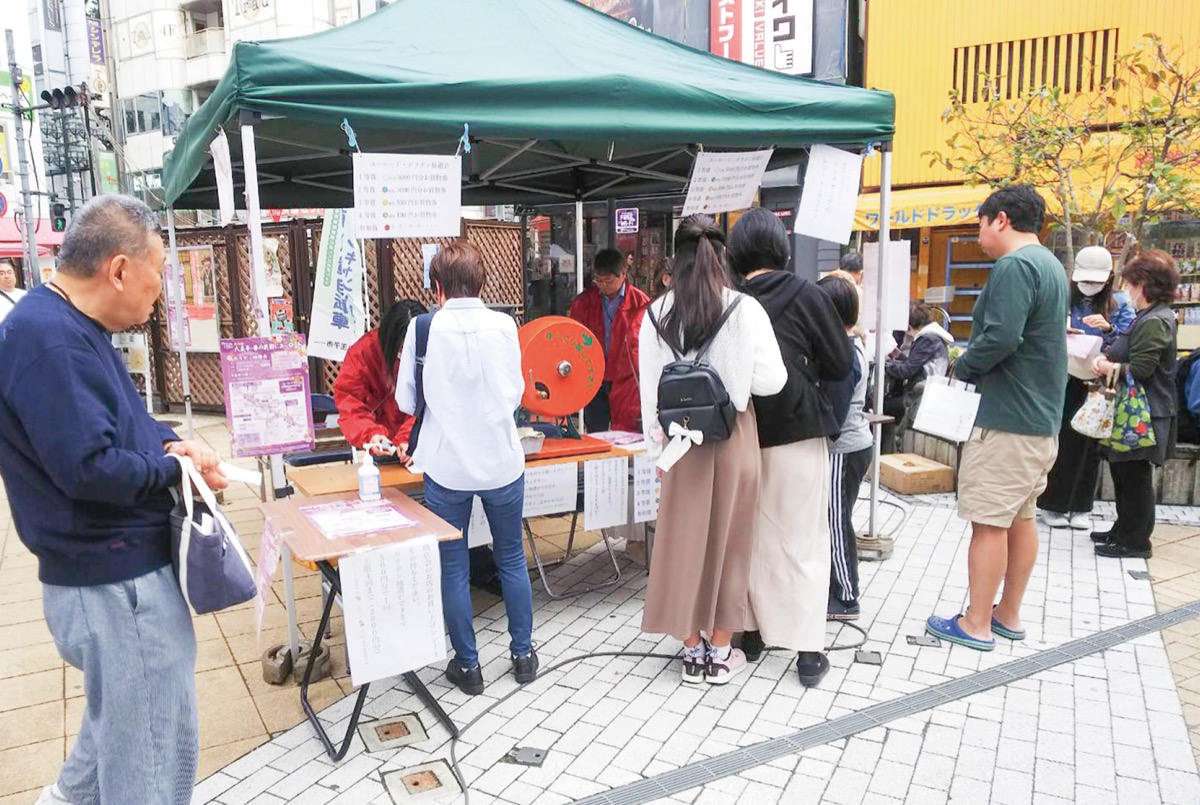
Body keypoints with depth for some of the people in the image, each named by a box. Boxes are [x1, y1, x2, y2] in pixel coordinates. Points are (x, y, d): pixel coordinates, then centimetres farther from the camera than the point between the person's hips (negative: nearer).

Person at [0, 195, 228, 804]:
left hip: (118, 570, 11)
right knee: (158, 747, 6)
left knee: (124, 719, 30)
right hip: (116, 581, -11)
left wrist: (169, 441, -1)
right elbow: (89, 467, -31)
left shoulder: (71, 327, 9)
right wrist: (179, 471, -14)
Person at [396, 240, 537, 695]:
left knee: (453, 567, 12)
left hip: (447, 466, -1)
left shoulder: (423, 328, -9)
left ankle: (468, 666, 22)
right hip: (502, 462, 2)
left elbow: (407, 401, -1)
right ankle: (523, 654, 28)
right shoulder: (504, 325, -6)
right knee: (512, 558, 17)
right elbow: (516, 393, 5)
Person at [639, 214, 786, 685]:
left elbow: (650, 387, 0)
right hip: (732, 435, -1)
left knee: (684, 538, 12)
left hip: (683, 439, 1)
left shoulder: (657, 315, -4)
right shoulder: (745, 309, -10)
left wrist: (657, 445, 10)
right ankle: (721, 651, 23)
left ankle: (692, 650, 22)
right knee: (728, 538, 12)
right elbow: (771, 381, -10)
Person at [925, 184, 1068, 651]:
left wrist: (962, 368, -9)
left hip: (1007, 419, -10)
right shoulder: (1051, 265, 16)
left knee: (989, 522, -2)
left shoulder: (1015, 266, -17)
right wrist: (974, 368, 8)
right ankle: (1009, 615, 26)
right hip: (1042, 417, 10)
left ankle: (977, 626, 7)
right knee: (1021, 517, 15)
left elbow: (999, 337, -28)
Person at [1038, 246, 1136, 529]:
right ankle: (1053, 504, 12)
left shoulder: (1120, 304, 5)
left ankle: (1081, 507, 18)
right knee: (1060, 441, 0)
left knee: (1089, 443, 7)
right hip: (1062, 383, -1)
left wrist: (1109, 329, -19)